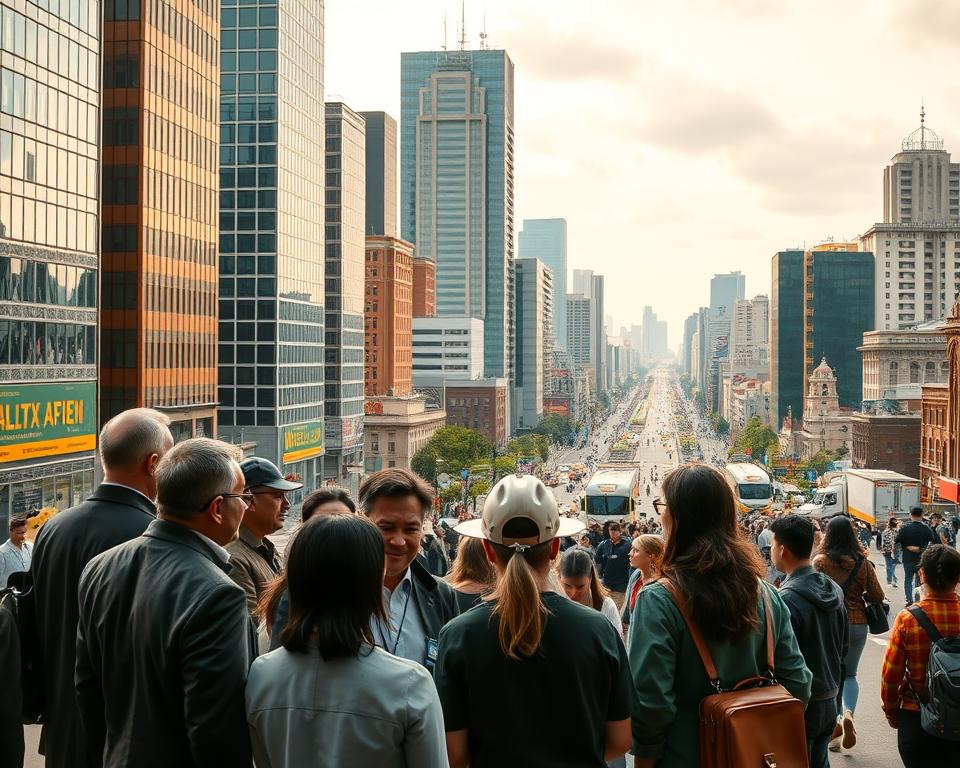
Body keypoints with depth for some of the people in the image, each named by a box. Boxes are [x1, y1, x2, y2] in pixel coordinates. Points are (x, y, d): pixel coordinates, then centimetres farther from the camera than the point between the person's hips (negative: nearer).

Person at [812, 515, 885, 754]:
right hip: (857, 624, 2)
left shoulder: (820, 561, -10)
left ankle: (838, 720, 2)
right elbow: (878, 596, -1)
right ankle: (848, 712, -8)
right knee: (850, 674, 16)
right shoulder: (863, 563, -4)